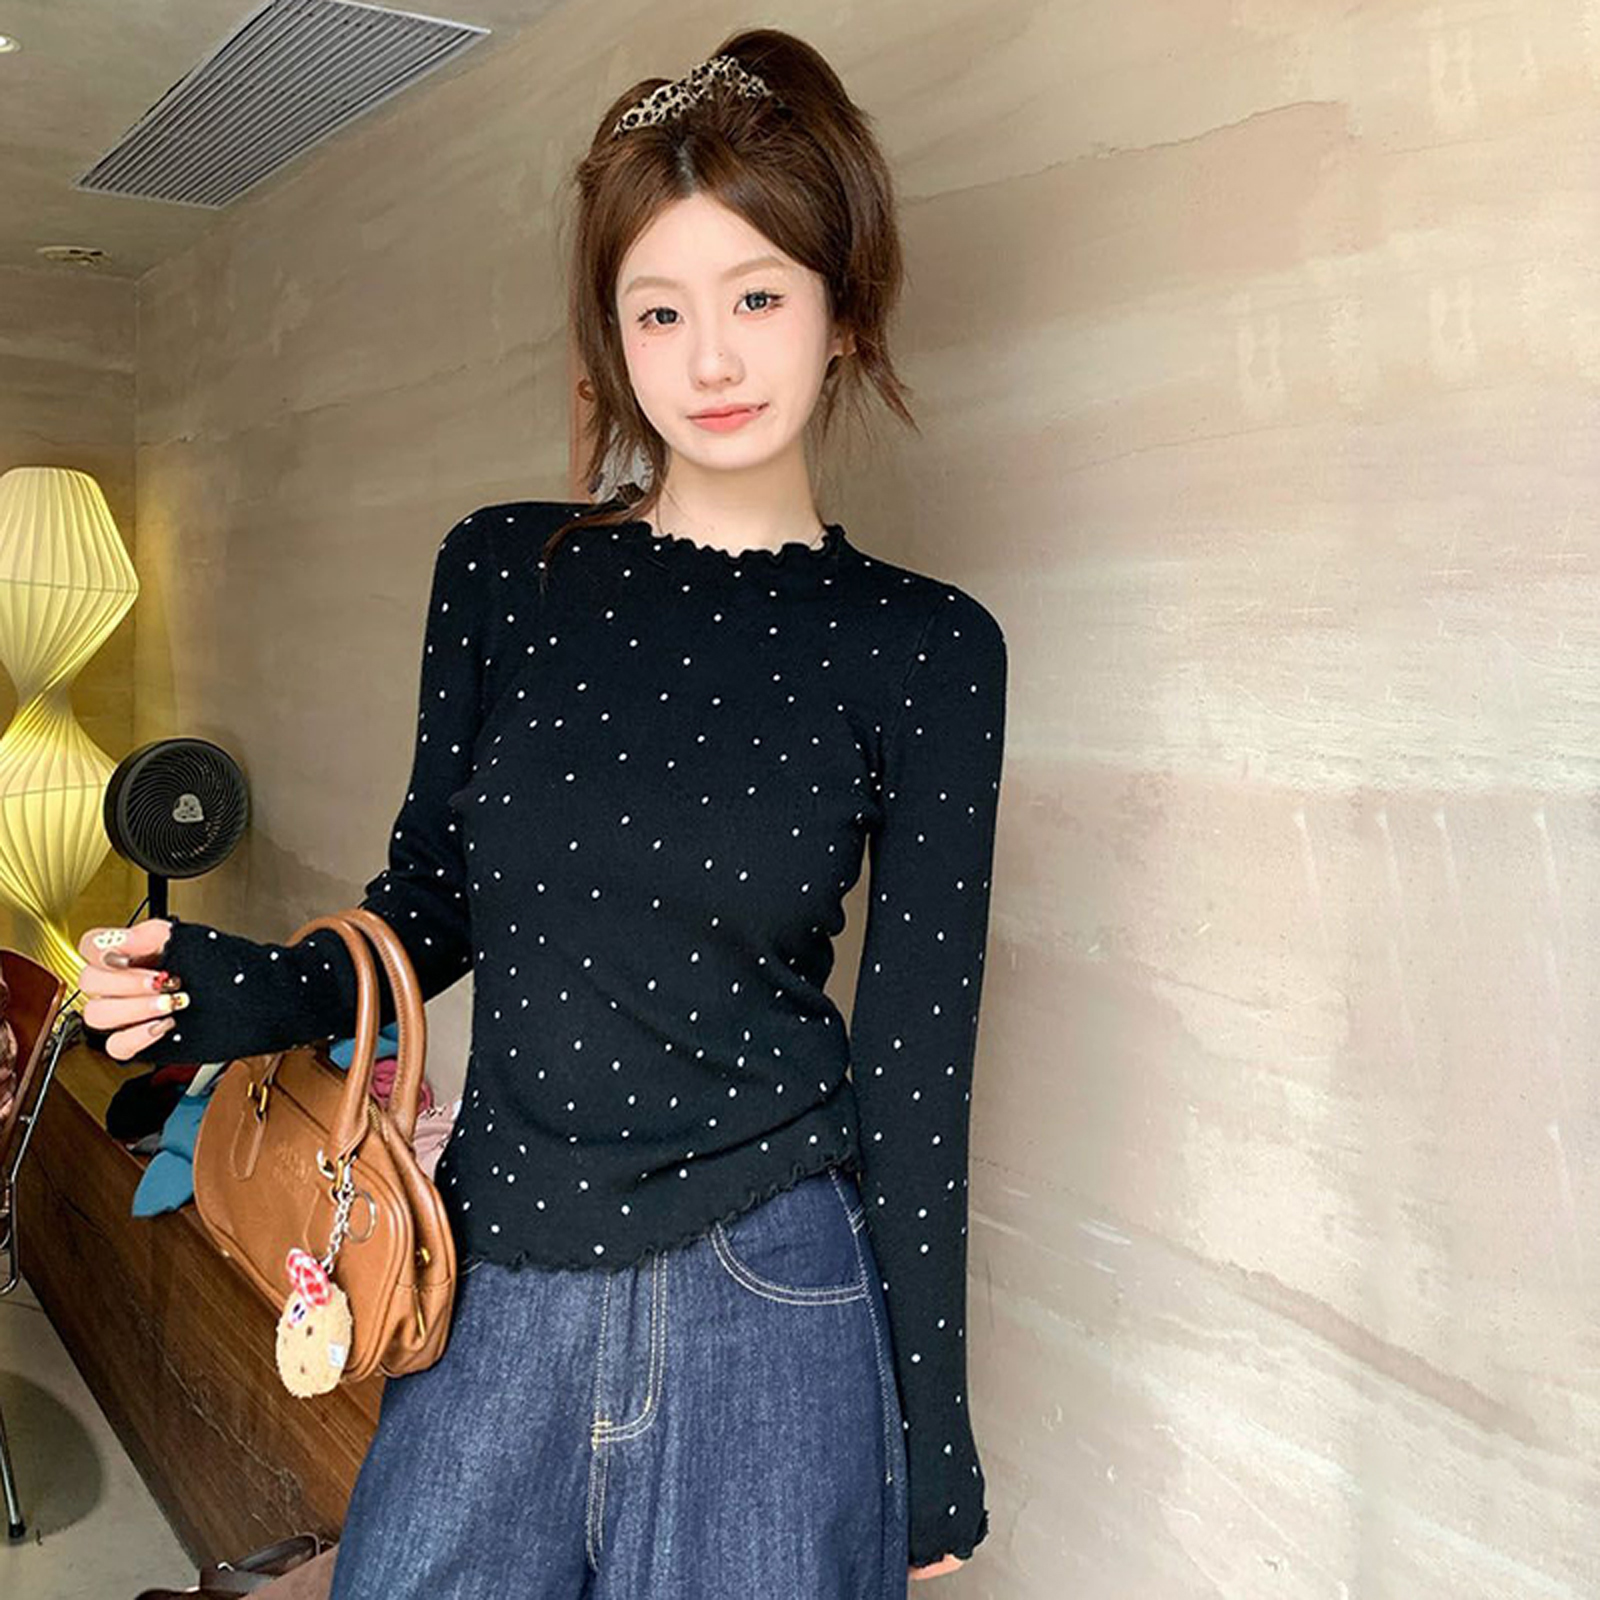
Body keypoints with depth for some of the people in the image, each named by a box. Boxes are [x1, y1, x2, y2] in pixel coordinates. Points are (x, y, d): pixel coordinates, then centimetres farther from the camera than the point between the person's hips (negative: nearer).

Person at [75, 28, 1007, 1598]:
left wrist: (932, 1433, 0)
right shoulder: (503, 572, 0)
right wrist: (225, 994, -7)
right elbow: (433, 904, 11)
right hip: (495, 1290, 3)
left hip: (766, 1306, -2)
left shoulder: (924, 648, -6)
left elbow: (915, 1056, -4)